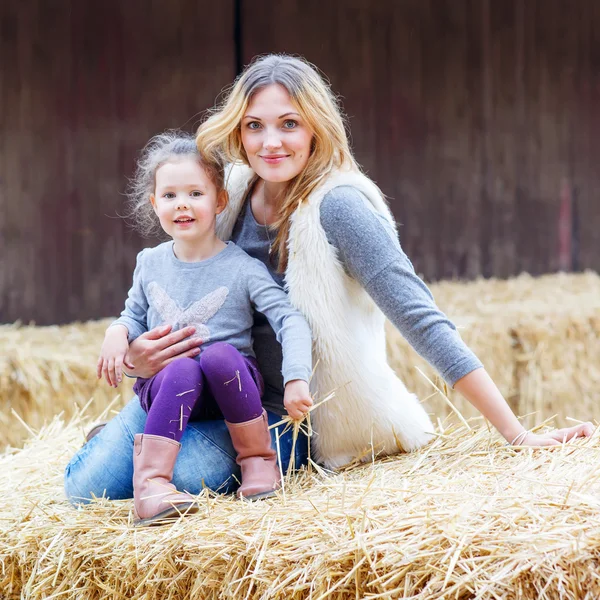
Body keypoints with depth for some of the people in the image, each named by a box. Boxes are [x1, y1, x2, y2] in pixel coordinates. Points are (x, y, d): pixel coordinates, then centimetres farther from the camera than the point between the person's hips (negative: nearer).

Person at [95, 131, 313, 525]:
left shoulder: (242, 268, -5)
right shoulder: (150, 263, 7)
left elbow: (290, 321, -11)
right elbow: (135, 318, 21)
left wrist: (296, 379, -25)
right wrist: (117, 332, -3)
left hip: (231, 385, -1)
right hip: (162, 386, 2)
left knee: (219, 355, -36)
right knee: (183, 369, -34)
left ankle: (259, 459, -16)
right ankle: (151, 481, -41)